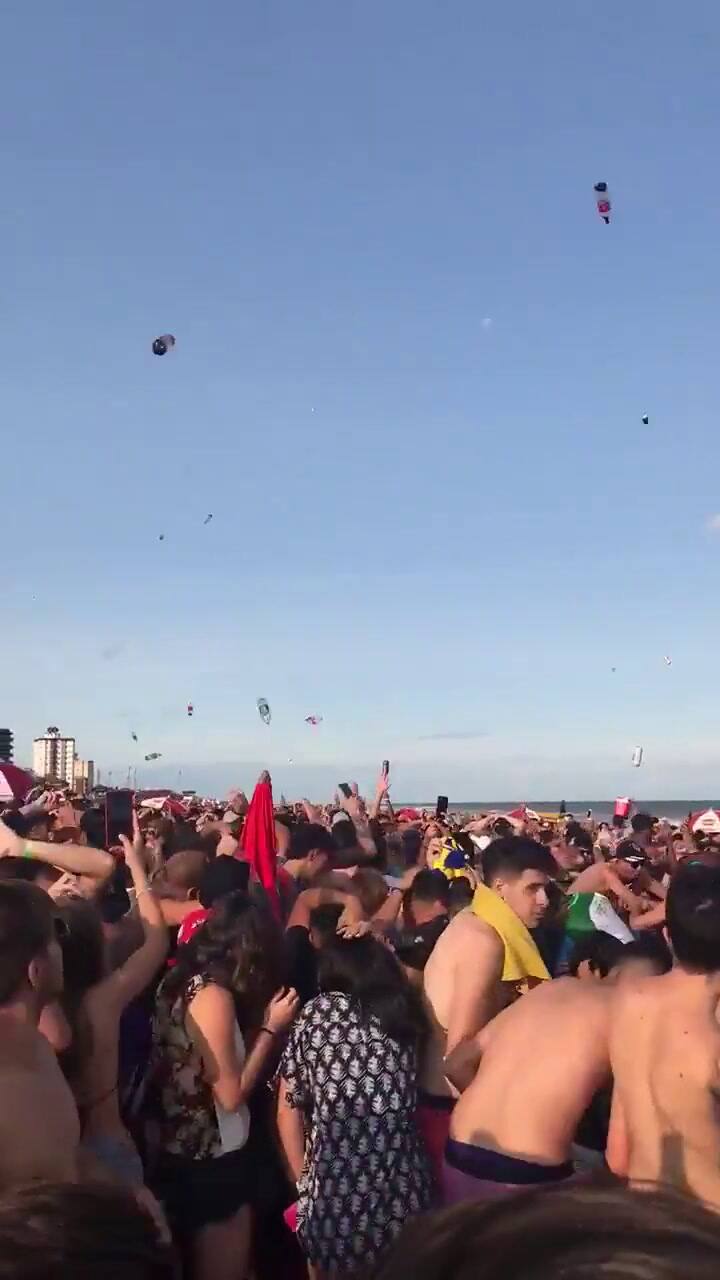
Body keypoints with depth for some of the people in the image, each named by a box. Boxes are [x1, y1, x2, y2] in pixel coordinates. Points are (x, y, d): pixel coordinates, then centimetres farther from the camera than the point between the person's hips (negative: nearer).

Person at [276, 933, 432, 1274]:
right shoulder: (404, 1010, 7)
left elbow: (288, 1109, 2)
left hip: (334, 1188, -2)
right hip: (403, 1189, 2)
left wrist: (303, 1180, 11)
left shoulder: (318, 1012, 2)